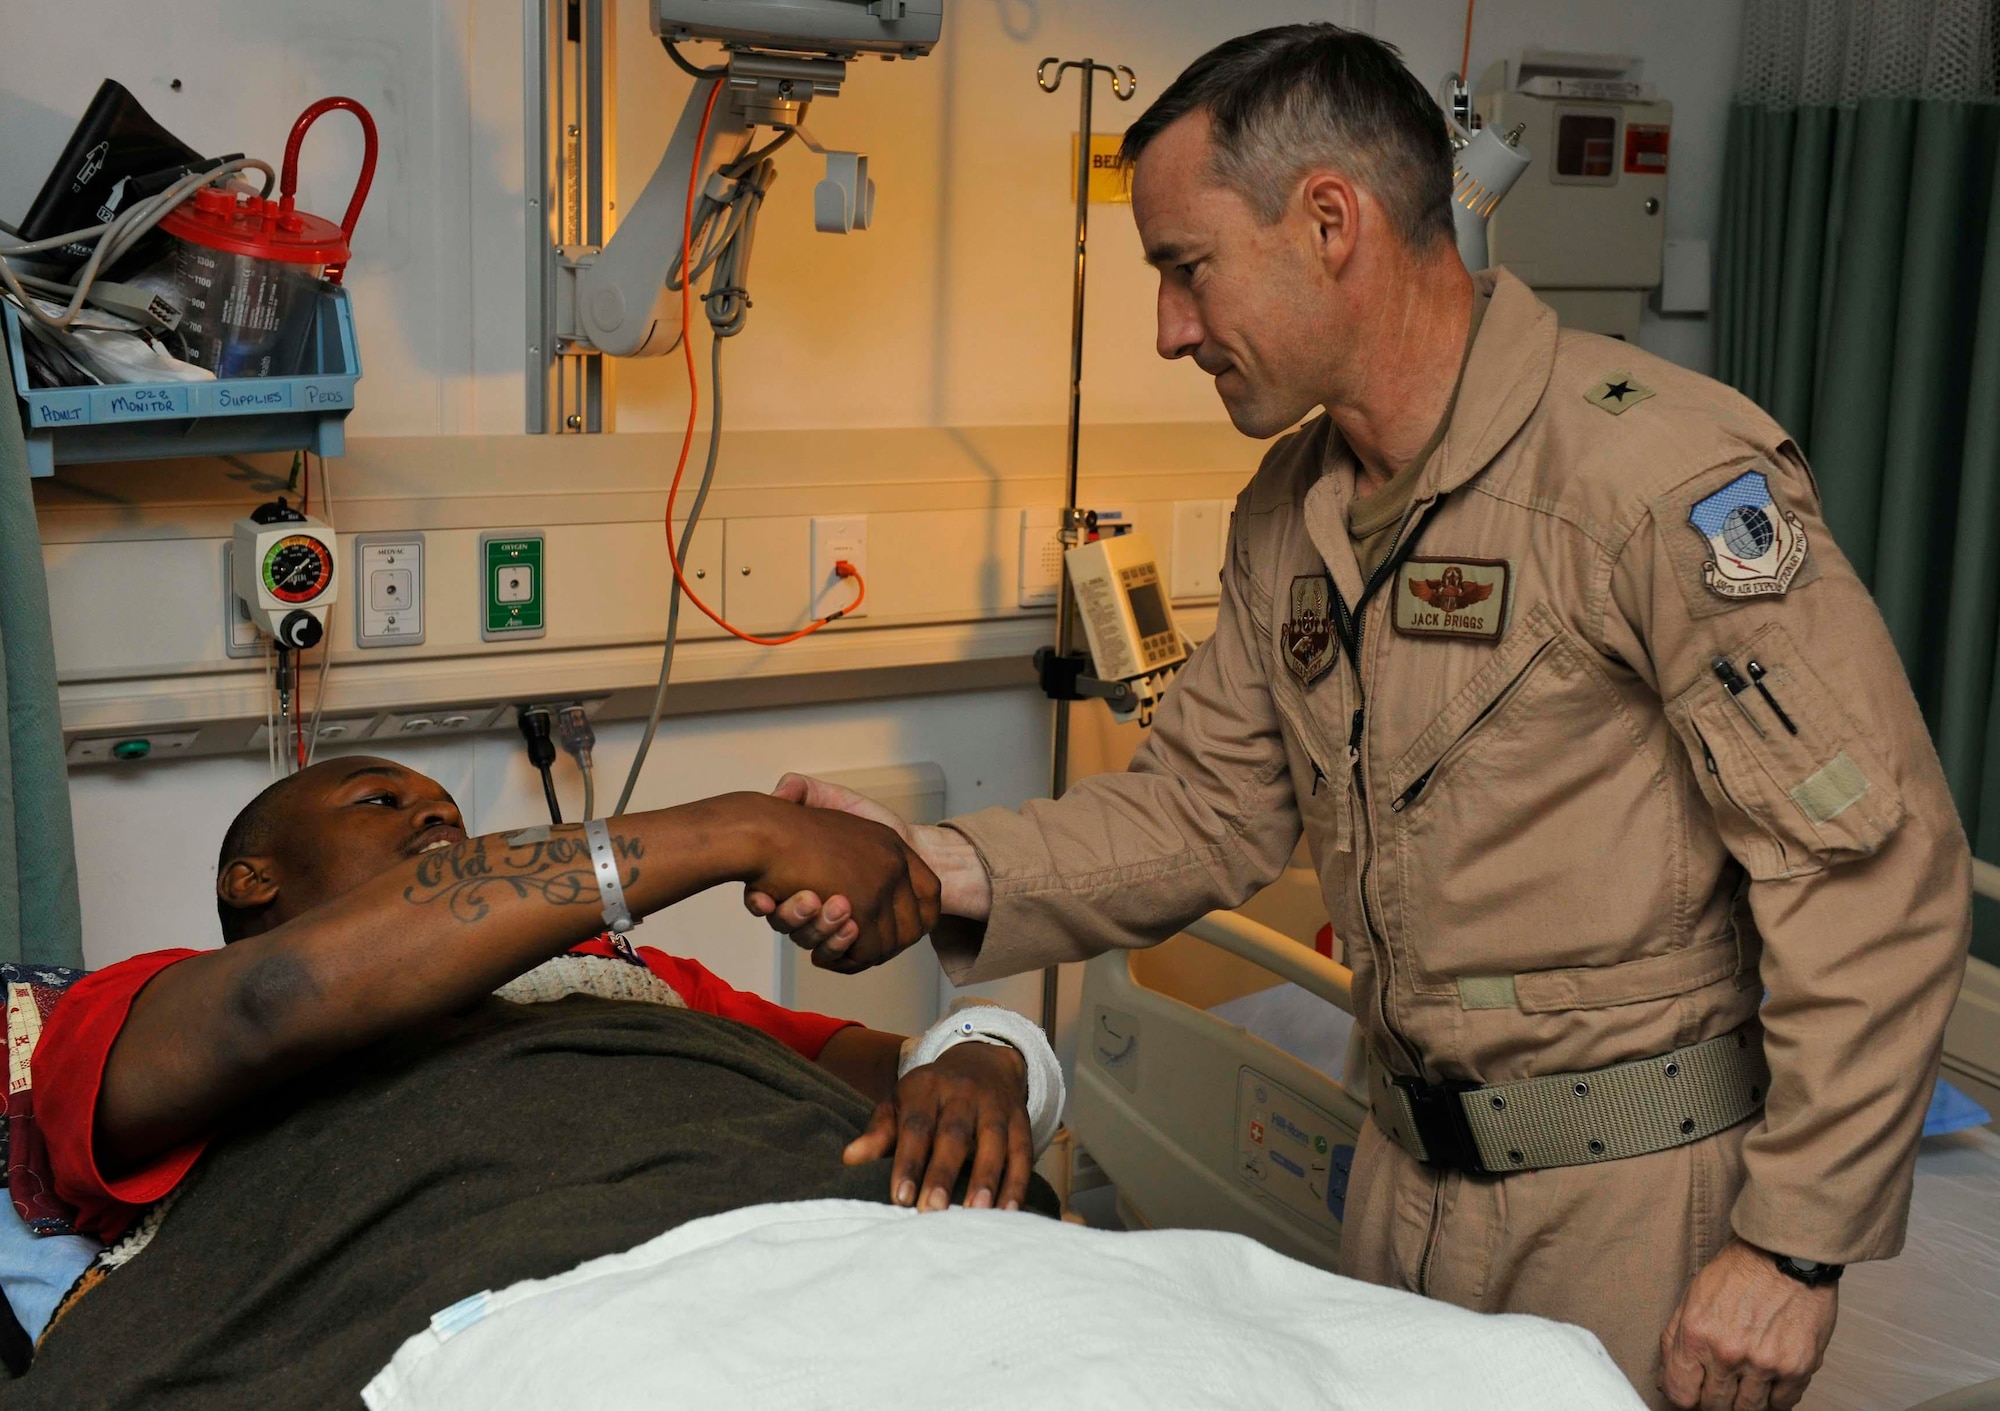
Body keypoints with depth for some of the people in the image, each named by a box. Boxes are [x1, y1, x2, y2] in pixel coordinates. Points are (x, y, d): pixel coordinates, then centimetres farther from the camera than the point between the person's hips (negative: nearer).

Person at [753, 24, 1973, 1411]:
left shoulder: (1661, 474, -21)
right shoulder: (1288, 515, 5)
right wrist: (948, 869, -11)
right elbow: (1207, 806, 6)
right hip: (1410, 1173, 7)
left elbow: (1872, 863, -20)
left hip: (1639, 1193, -7)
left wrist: (1796, 1245, -18)